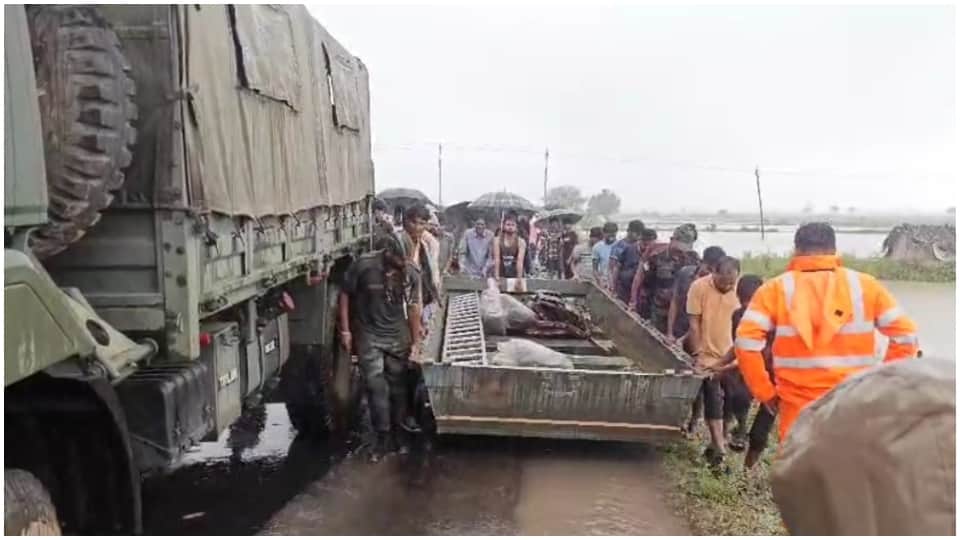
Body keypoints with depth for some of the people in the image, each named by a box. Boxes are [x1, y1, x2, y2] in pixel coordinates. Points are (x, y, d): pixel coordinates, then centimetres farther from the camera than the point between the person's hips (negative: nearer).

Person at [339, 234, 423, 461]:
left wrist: (416, 342, 1)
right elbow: (345, 295, -8)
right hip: (369, 335, -1)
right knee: (375, 385, -3)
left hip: (398, 336, 2)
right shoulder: (363, 265, -21)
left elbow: (413, 307, -2)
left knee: (397, 385, 9)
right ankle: (382, 435, 10)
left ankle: (398, 430, 27)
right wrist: (345, 330, -7)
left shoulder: (410, 273, -14)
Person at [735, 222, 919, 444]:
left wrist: (765, 393, -2)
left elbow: (747, 341, -12)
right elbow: (905, 335, -1)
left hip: (799, 411, -1)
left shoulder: (776, 289, -2)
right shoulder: (864, 285, 3)